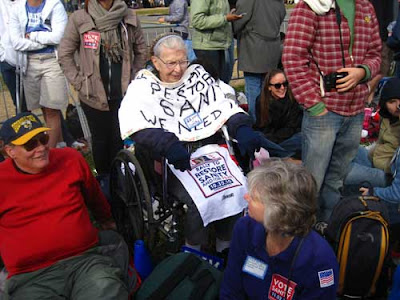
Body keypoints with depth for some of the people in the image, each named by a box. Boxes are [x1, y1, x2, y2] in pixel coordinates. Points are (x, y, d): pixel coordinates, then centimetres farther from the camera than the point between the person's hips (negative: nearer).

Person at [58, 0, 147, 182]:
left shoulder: (130, 18, 0)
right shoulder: (79, 18, -6)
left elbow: (140, 51, 11)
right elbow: (65, 54, 1)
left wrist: (132, 78, 6)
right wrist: (79, 82, -3)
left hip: (123, 94, 1)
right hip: (93, 95, -1)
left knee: (120, 138, 6)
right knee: (100, 139, 10)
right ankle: (103, 177, 29)